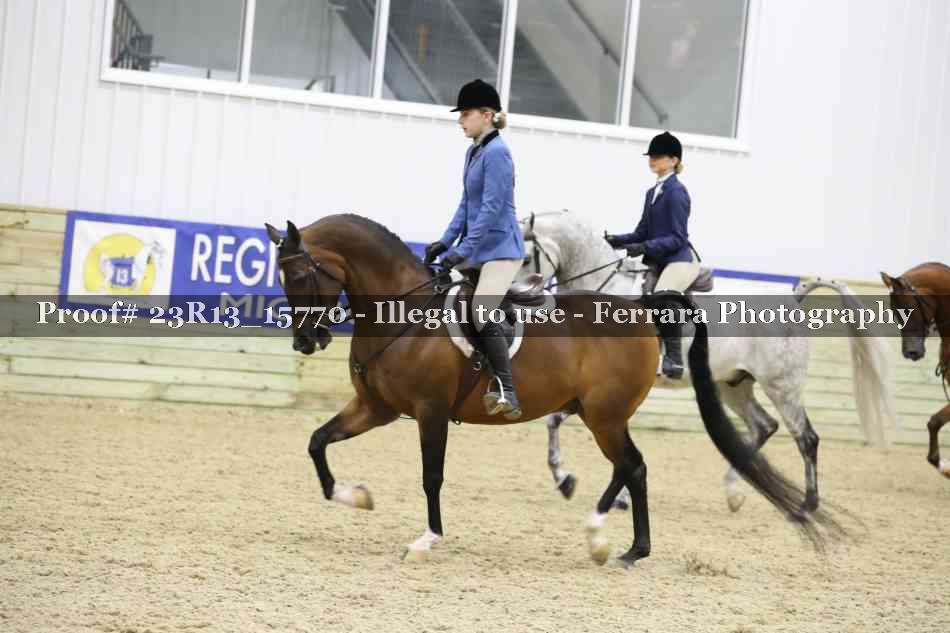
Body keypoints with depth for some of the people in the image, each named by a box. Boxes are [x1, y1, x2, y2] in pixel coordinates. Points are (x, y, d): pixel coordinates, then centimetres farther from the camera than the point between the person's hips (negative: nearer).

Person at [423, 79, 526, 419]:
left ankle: (508, 396, -21)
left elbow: (491, 208, -20)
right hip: (476, 247, 10)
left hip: (499, 250, -10)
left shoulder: (496, 153, -15)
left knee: (482, 314, -22)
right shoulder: (474, 152, 13)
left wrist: (463, 250, -21)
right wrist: (445, 242, 8)